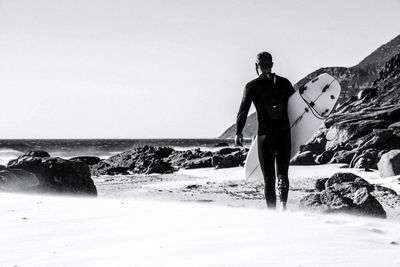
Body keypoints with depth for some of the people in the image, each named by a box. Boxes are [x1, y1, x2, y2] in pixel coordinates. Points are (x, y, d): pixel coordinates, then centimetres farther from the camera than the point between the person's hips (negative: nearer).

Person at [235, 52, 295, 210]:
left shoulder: (252, 86, -4)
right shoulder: (284, 83, 3)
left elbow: (243, 111, -2)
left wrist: (238, 133, 9)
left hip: (265, 136, -2)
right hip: (284, 134, 2)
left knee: (269, 176, 8)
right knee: (282, 172, 11)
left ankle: (271, 210, 4)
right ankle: (283, 202, -12)